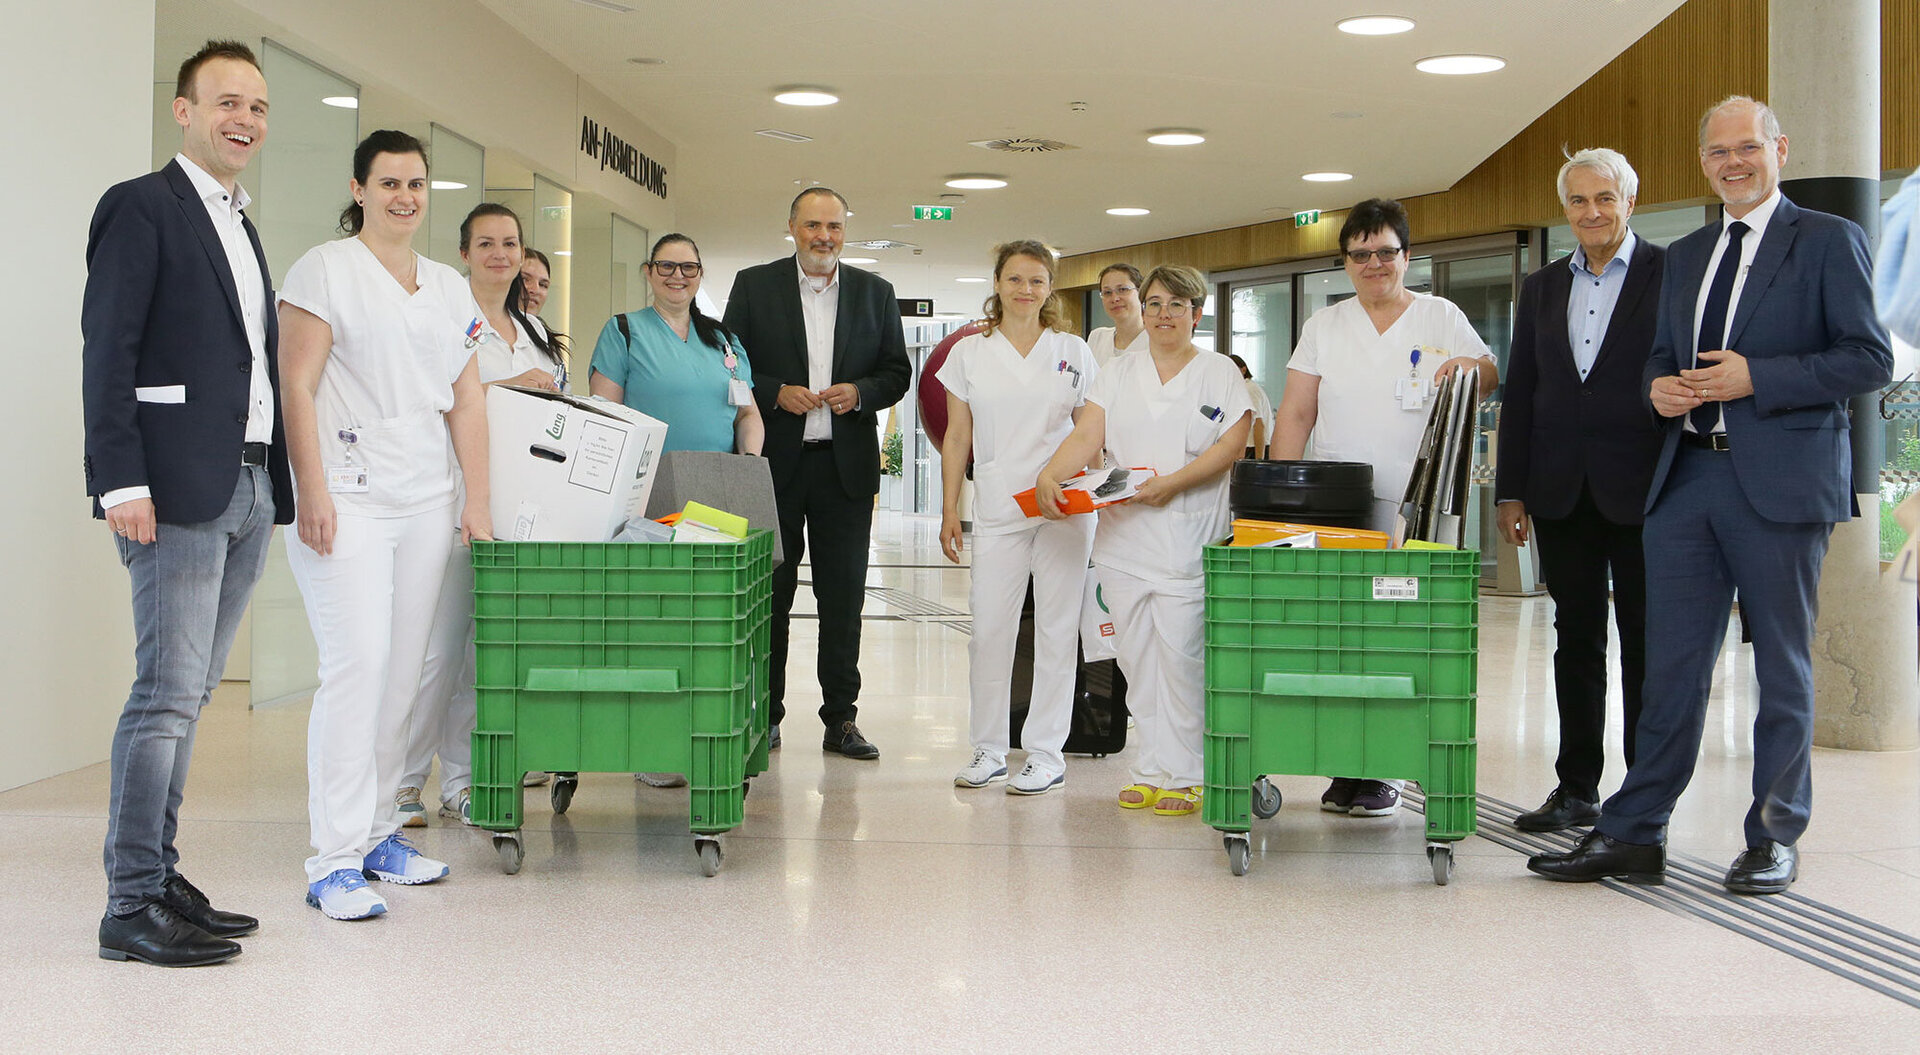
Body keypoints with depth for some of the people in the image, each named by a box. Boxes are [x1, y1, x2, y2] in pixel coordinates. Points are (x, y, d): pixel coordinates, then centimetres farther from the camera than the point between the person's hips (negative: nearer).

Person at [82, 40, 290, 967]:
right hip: (178, 490, -8)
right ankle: (131, 906, -4)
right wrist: (122, 482, -18)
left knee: (189, 694, 10)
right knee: (167, 693, -9)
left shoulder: (240, 228, 22)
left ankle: (159, 876, 16)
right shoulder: (140, 207, -3)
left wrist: (275, 488, 14)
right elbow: (108, 350, -10)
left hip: (248, 490, 8)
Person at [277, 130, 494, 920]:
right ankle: (334, 862, -9)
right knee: (357, 664, -13)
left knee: (403, 671, 5)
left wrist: (476, 499, 10)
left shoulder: (449, 287, 18)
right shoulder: (325, 269, 1)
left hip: (427, 499, 6)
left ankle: (377, 833, 16)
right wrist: (312, 491, -14)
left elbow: (466, 399, 16)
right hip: (349, 496, -6)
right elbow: (298, 388, -6)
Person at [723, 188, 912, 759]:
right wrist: (776, 393, -13)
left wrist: (860, 392, -9)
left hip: (847, 462, 1)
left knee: (844, 594, 2)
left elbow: (897, 372, 10)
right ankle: (765, 713, 15)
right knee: (770, 590, 5)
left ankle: (841, 719, 10)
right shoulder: (754, 285, 4)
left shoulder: (875, 293, 10)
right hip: (775, 461, -1)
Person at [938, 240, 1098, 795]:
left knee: (1056, 628, 1)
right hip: (998, 507, 0)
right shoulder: (970, 353, 9)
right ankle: (989, 750, 12)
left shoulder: (1073, 352, 8)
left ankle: (1047, 753, 9)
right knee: (988, 629, -2)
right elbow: (957, 438, 10)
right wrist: (949, 510, 4)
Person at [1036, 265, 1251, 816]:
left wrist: (1173, 483, -17)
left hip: (1188, 539, -4)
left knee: (1180, 654, -7)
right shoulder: (1118, 374, 15)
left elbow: (1231, 445, -5)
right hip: (1122, 534, 4)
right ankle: (1151, 770, 14)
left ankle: (1183, 775, 3)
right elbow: (1088, 436, 4)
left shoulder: (1219, 373, 5)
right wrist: (1049, 475, -14)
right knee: (1136, 657, 6)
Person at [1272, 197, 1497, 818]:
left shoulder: (1440, 318, 11)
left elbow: (1490, 378, 3)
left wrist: (1469, 367, -20)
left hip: (1408, 506, -1)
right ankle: (1347, 772, 1)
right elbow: (1295, 415, 11)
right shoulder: (1324, 326, 15)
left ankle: (1375, 772, 1)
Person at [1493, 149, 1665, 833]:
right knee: (1576, 641, 9)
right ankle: (1576, 789, 17)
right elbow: (1519, 393, 13)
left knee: (1645, 643, 3)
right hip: (1562, 493, 4)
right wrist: (1510, 491, 7)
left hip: (1643, 492, -4)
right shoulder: (1542, 288, 13)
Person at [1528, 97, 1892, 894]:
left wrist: (1756, 377, -16)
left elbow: (1870, 358, -7)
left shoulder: (1828, 241, -1)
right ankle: (1632, 836, 10)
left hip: (1780, 481, -5)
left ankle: (1775, 839, 16)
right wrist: (1658, 385, 1)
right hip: (1688, 478, 5)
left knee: (1783, 668, 5)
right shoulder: (1684, 257, 18)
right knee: (1671, 665, 6)